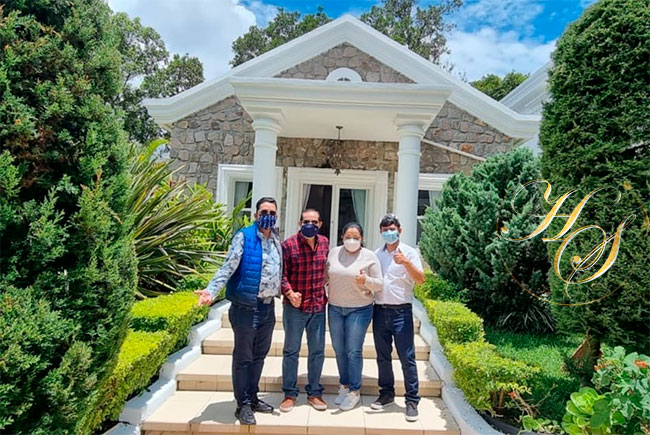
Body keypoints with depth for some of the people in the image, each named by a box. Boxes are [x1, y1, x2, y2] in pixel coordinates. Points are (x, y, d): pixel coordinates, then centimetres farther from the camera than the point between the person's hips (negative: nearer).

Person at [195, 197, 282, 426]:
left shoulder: (277, 240, 9)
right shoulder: (244, 236, -11)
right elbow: (228, 267, -19)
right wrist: (211, 290, -30)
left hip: (268, 307, 7)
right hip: (246, 307, -6)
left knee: (259, 355, 17)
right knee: (243, 357, 6)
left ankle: (253, 398, 33)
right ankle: (243, 404, 21)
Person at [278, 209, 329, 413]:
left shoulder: (324, 243, 4)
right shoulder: (288, 244, -10)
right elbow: (282, 274, -9)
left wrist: (327, 293, 11)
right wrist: (289, 293, -23)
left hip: (319, 306, 4)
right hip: (295, 306, -4)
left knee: (317, 351, 12)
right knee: (291, 350, 9)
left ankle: (314, 392, 28)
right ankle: (290, 394, 24)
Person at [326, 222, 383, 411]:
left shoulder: (369, 256, -7)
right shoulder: (334, 252, 2)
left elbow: (379, 284, -5)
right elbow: (326, 276, 13)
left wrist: (366, 280, -23)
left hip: (359, 310, -4)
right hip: (335, 308, 4)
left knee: (353, 351, 0)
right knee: (339, 350, 13)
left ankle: (354, 391, 18)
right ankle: (344, 385, 32)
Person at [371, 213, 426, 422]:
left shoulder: (409, 252, -2)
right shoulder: (376, 254, 11)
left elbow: (420, 279, -13)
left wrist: (406, 263, -26)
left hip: (401, 311, -4)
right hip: (380, 310, 4)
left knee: (407, 357, 0)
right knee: (383, 356, 14)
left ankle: (412, 401, 12)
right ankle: (386, 393, 29)